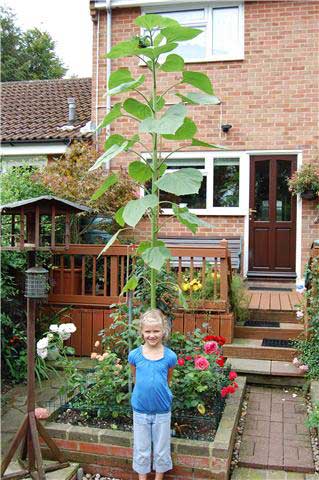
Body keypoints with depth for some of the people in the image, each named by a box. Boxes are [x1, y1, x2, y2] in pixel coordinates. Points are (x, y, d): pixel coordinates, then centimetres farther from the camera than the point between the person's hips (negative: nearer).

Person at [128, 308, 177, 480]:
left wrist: (160, 392, 6)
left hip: (162, 411, 0)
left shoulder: (170, 356, -12)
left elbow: (168, 380, 5)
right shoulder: (134, 355, -10)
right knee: (141, 450, 14)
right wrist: (144, 392, 8)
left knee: (161, 450, 15)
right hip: (140, 410, 0)